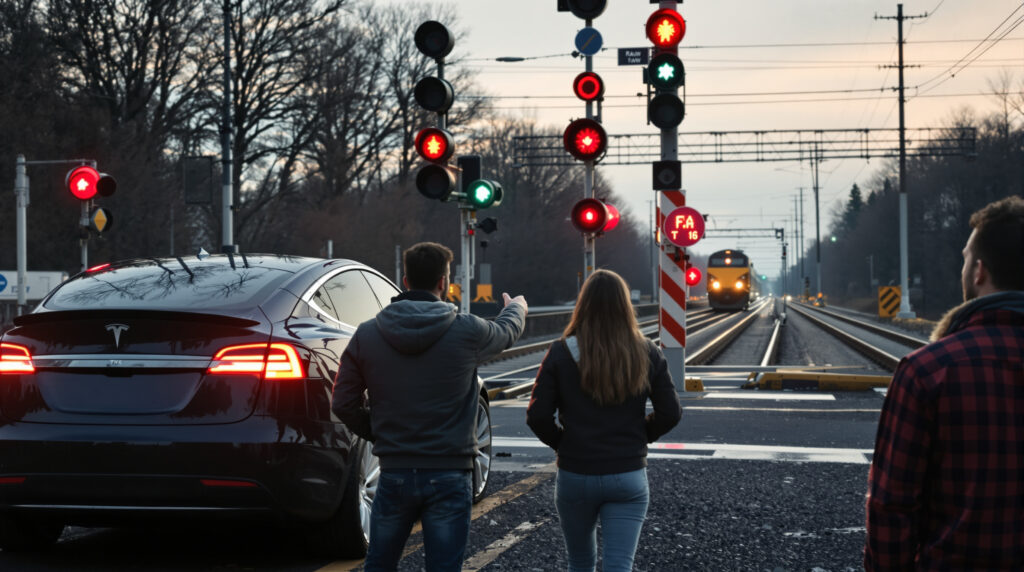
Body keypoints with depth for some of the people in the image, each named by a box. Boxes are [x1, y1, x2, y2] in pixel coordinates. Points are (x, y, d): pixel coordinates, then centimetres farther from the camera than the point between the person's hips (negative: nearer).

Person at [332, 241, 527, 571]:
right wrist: (516, 308, 40)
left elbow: (343, 403, 0)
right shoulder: (466, 331, -7)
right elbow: (507, 331, 16)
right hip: (449, 477, -2)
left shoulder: (367, 335, -3)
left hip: (394, 473, 2)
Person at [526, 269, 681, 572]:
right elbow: (670, 413, -2)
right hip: (629, 476, 0)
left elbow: (537, 417, -11)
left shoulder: (561, 354, -7)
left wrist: (562, 442, 6)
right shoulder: (646, 353, -2)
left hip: (575, 476, 0)